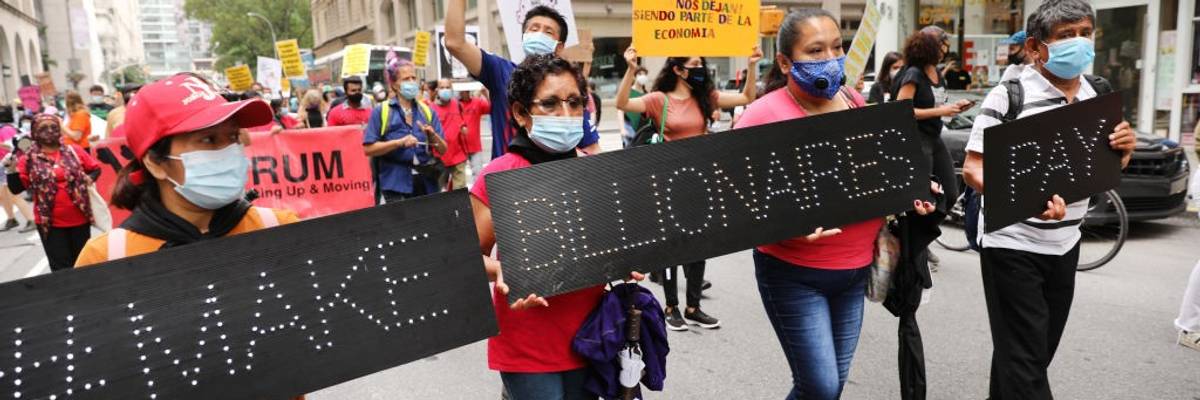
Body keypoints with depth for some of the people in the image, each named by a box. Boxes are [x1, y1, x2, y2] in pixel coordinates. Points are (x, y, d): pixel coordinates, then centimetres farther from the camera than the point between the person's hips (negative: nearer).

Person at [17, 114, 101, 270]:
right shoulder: (29, 159, -5)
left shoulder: (74, 151, -1)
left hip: (79, 218, 2)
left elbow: (96, 168, 10)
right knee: (61, 268, 6)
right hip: (50, 222, -1)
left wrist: (88, 179, -9)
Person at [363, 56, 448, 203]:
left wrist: (432, 135, -11)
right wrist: (400, 142, -16)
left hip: (426, 182, 4)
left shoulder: (427, 111, 10)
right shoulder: (381, 111, 0)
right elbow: (368, 149, -7)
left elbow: (443, 149, 9)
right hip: (396, 184, -3)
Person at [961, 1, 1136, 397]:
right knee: (1024, 363, -4)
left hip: (1065, 245, 7)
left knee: (1038, 353, 17)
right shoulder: (1009, 96, -13)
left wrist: (1123, 151, -7)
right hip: (1012, 245, -6)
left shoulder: (1097, 98, 6)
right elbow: (973, 169, -18)